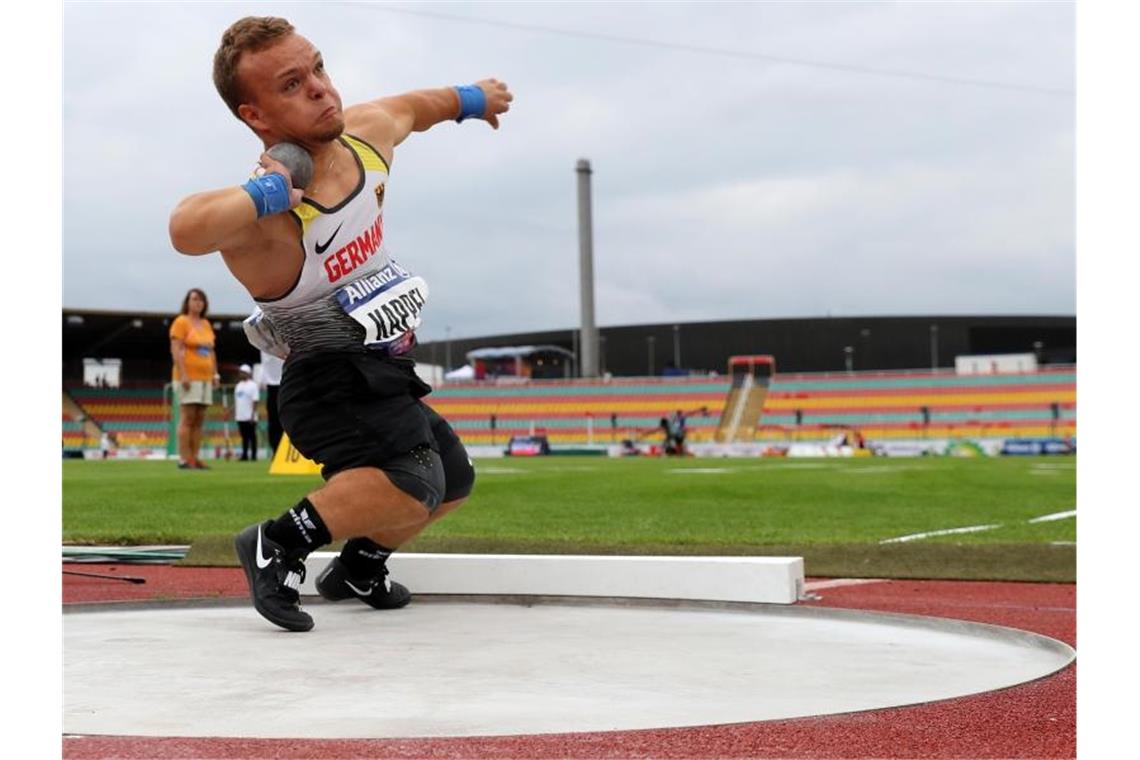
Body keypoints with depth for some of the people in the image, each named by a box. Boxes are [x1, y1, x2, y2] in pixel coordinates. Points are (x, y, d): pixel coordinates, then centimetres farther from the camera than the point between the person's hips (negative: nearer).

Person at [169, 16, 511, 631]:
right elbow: (187, 230, -52)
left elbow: (413, 108, 21)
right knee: (414, 484, -32)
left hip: (382, 375, 9)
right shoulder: (266, 216, -29)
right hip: (331, 378, -9)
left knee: (453, 483, 25)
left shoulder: (367, 132, -4)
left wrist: (471, 99, 37)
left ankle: (358, 566, 42)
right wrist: (265, 195, -41)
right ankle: (277, 543, -18)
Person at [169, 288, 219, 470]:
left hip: (205, 377, 7)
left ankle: (194, 459, 6)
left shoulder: (206, 324, 18)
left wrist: (215, 373, 12)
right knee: (187, 419, -9)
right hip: (188, 378, -7)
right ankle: (184, 460, -10)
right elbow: (175, 350, -11)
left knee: (199, 420, 5)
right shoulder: (181, 322, -4)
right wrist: (183, 375, -18)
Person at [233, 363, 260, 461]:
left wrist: (252, 415, -17)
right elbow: (236, 401, 19)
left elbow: (255, 402, -11)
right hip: (240, 417, 6)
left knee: (252, 437, -3)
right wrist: (234, 414, 12)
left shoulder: (253, 385, -5)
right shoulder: (238, 385, 16)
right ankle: (244, 455, 10)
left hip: (250, 417, -6)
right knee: (244, 437, 8)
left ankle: (253, 456, 0)